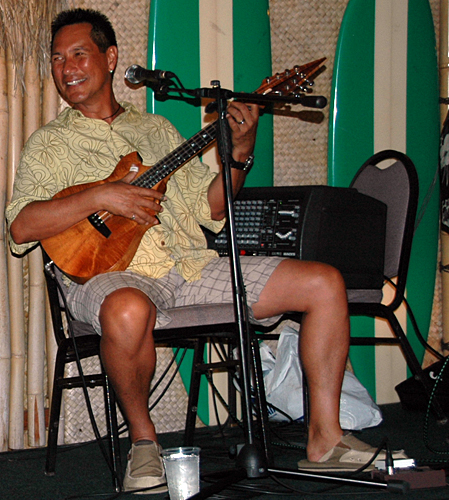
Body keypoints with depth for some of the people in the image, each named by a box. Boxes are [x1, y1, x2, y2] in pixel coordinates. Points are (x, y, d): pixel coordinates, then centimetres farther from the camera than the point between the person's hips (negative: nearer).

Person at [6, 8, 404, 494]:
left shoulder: (156, 128, 23)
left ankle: (324, 438, -4)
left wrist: (240, 152, 2)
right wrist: (101, 198, -16)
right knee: (128, 311, -43)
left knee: (324, 282, -8)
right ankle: (142, 437, -16)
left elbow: (209, 206, 18)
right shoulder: (49, 143, 10)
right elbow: (21, 226, -7)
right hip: (115, 276, -5)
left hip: (190, 266, 5)